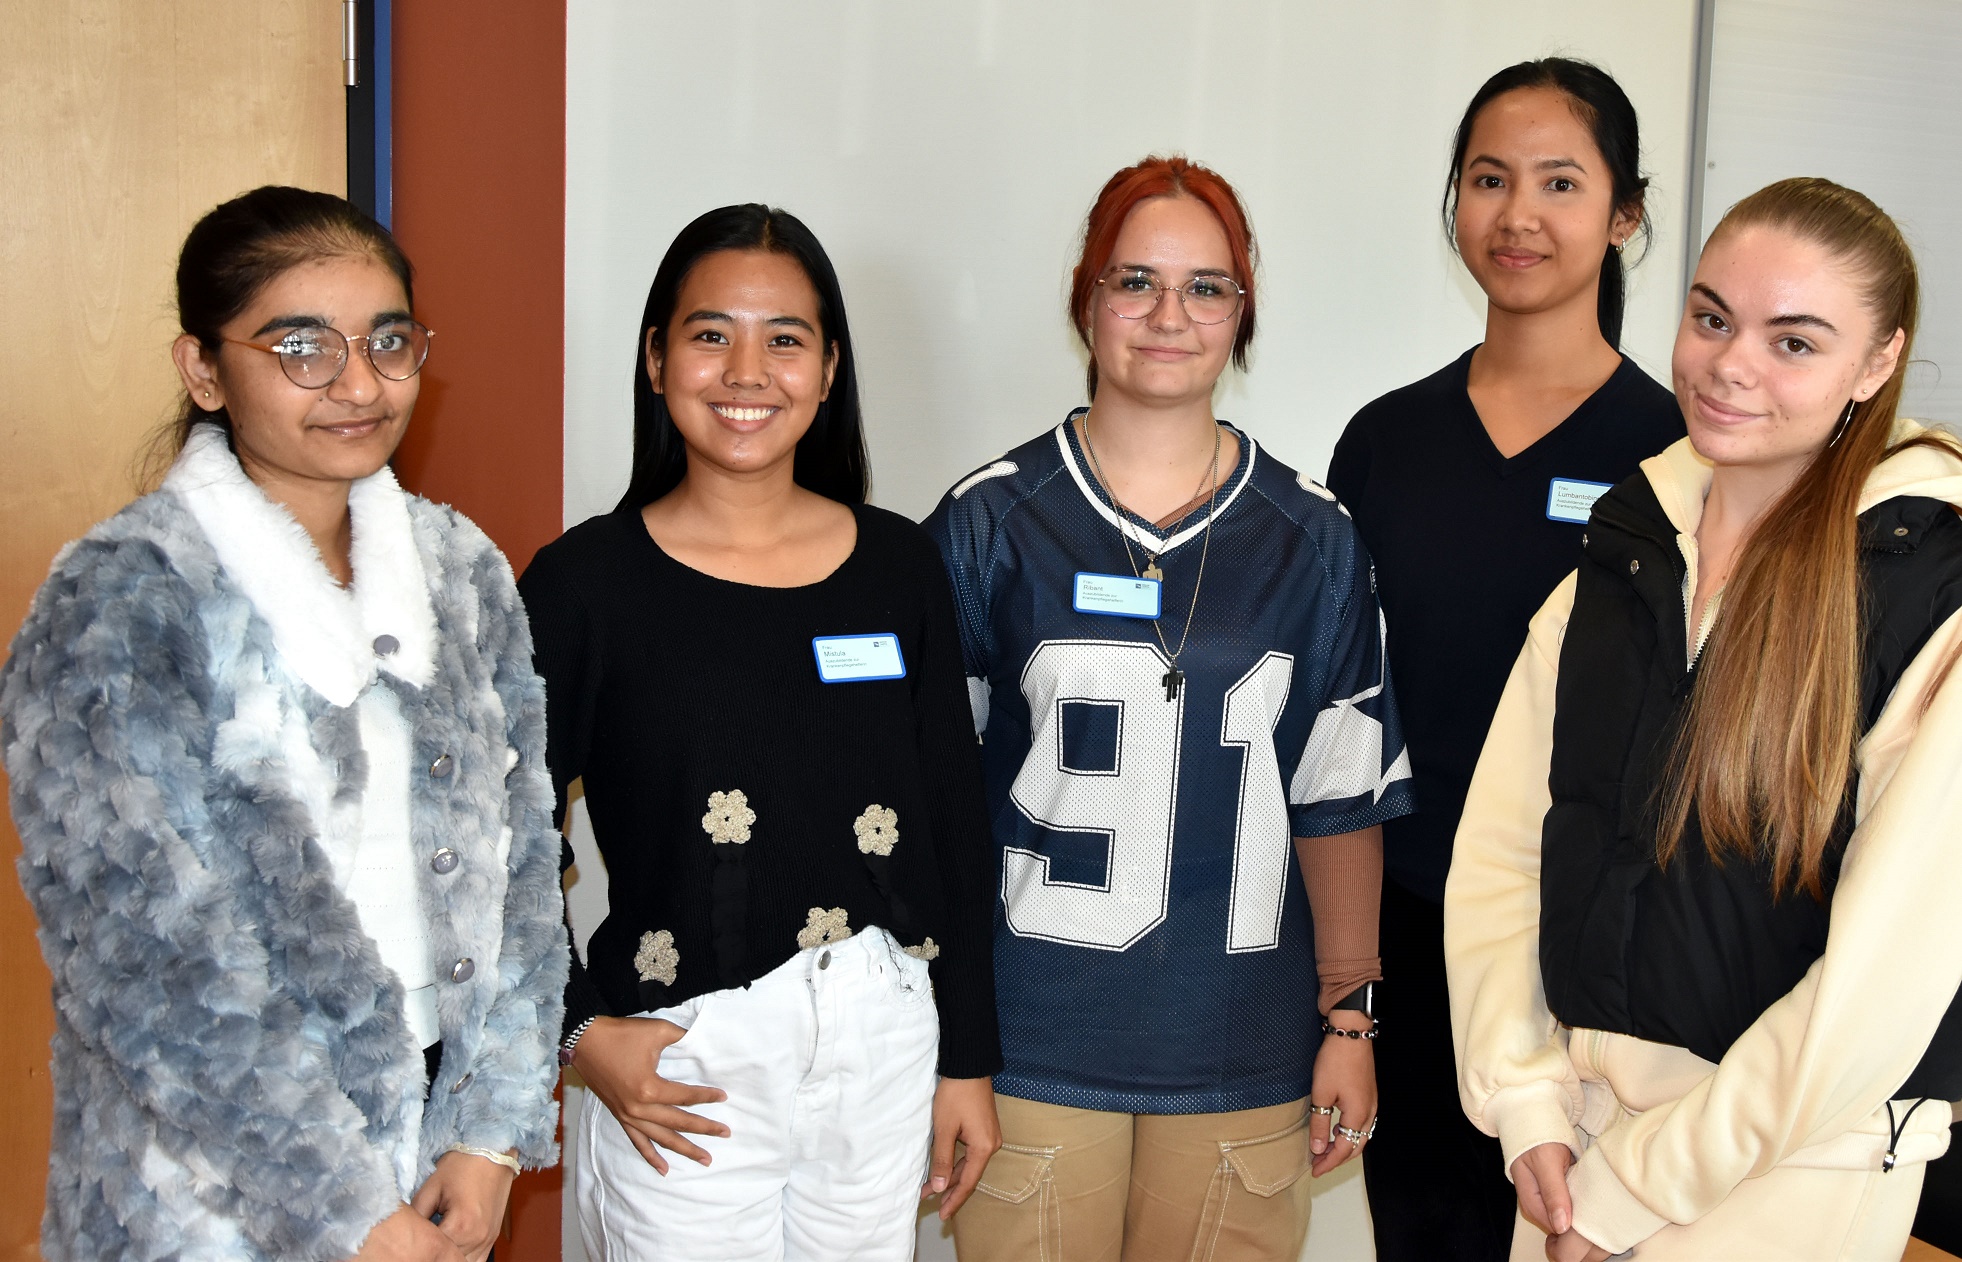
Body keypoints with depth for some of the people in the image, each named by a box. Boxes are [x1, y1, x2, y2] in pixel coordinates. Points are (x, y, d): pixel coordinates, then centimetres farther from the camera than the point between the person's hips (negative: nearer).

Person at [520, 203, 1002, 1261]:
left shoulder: (897, 565, 1)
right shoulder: (585, 583, -7)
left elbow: (954, 825, 6)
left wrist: (967, 1056, 7)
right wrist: (579, 1027, -9)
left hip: (886, 1046, 3)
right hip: (680, 1072, -3)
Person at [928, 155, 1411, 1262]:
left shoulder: (1312, 539, 4)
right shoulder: (989, 523, -1)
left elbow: (1341, 799, 7)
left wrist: (1350, 1018, 6)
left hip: (1240, 1052, 1)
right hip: (1031, 1043, -1)